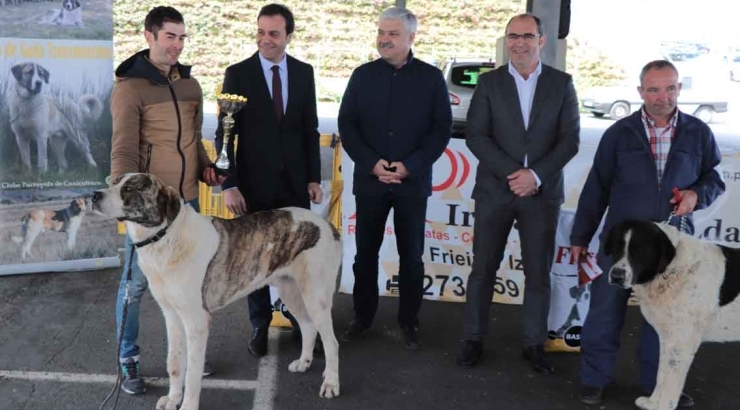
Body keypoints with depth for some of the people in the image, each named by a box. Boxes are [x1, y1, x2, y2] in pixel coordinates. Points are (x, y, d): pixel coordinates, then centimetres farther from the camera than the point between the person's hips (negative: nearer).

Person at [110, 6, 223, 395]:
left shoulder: (190, 84, 10)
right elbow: (123, 150, -14)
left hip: (187, 198, 6)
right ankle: (128, 360, 18)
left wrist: (204, 166, 1)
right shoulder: (130, 87, -9)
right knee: (136, 283, 3)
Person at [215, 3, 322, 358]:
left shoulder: (303, 72, 4)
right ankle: (260, 326, 23)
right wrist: (229, 184, -11)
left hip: (295, 181, 2)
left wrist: (314, 177, 3)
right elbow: (225, 133, -6)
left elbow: (310, 129, 8)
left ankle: (301, 323, 22)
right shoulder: (238, 74, -5)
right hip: (254, 183, -2)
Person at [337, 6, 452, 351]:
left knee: (411, 256, 7)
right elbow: (346, 125, 2)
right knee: (365, 253, 8)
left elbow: (442, 129, -2)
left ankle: (409, 321, 20)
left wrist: (409, 166, -13)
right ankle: (362, 316, 23)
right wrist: (372, 164, -11)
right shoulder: (363, 75, 4)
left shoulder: (431, 77, 1)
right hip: (369, 180, 1)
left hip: (413, 181, -1)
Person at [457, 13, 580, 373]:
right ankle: (473, 339, 19)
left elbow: (570, 139, -1)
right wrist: (512, 173, -16)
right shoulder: (489, 82, 3)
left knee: (539, 272, 7)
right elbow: (476, 136, -5)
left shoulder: (561, 84, 4)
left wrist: (536, 175, -14)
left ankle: (534, 343, 20)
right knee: (483, 268, 6)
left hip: (542, 192, 1)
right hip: (494, 190, 0)